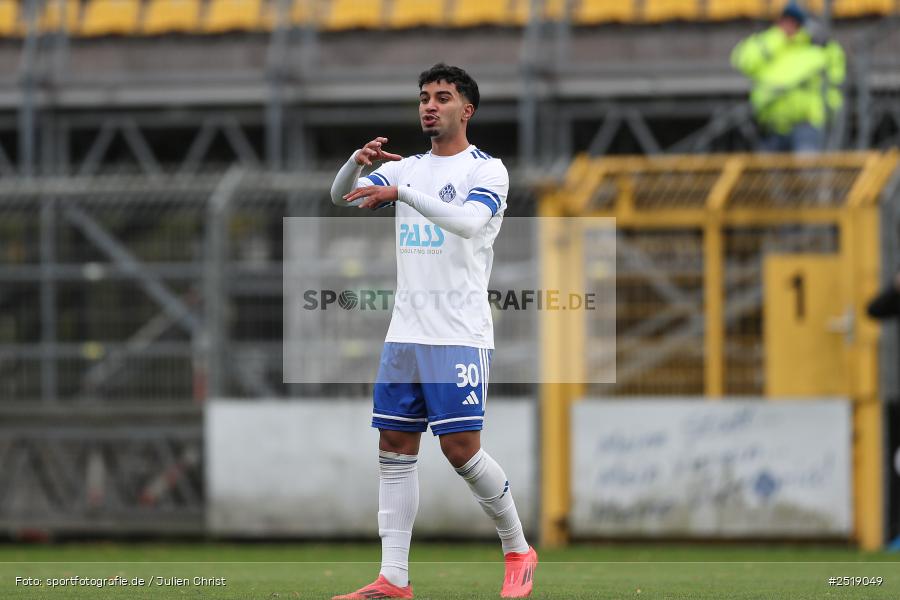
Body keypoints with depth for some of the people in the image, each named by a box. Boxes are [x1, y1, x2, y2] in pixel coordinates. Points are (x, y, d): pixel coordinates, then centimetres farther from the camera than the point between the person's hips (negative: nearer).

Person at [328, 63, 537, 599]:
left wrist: (401, 192, -29)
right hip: (406, 333, 6)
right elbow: (342, 197, 3)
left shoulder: (486, 169, -4)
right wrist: (359, 162, -17)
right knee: (395, 450, 1)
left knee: (461, 448, -10)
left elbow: (469, 221, -23)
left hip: (460, 335, -6)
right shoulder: (405, 169, 14)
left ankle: (518, 550, 9)